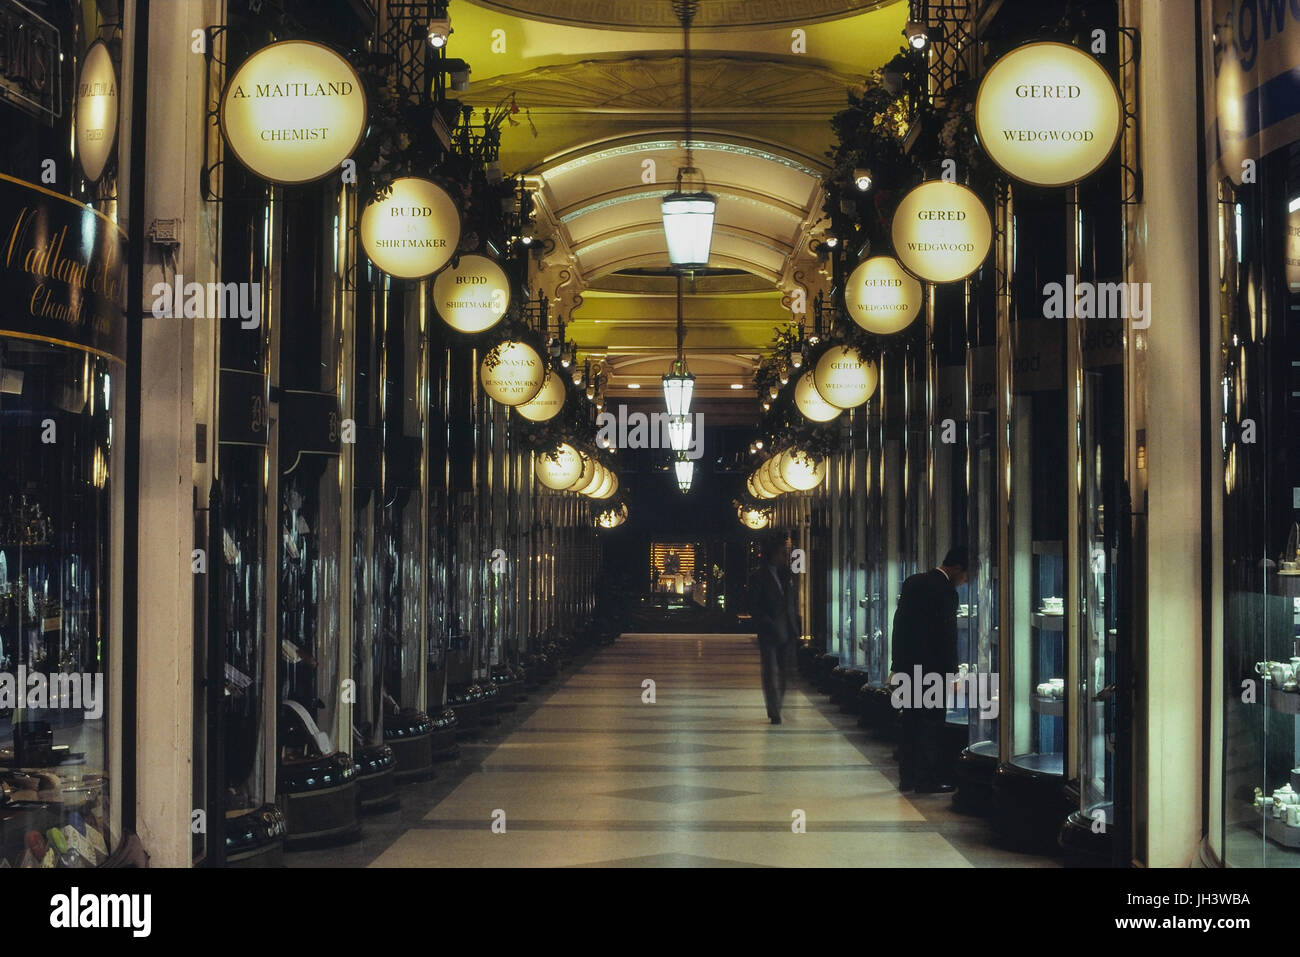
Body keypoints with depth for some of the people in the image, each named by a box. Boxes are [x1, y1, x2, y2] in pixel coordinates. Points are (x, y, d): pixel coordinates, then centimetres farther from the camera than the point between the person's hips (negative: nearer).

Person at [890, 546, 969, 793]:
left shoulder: (912, 582, 9)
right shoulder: (946, 591, -15)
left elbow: (899, 623, 13)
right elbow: (948, 636, -15)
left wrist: (897, 665, 17)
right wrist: (951, 674, -8)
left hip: (907, 665, 8)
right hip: (931, 668, -8)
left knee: (910, 723, 14)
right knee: (931, 724, -1)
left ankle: (907, 777, 19)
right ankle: (926, 779, 2)